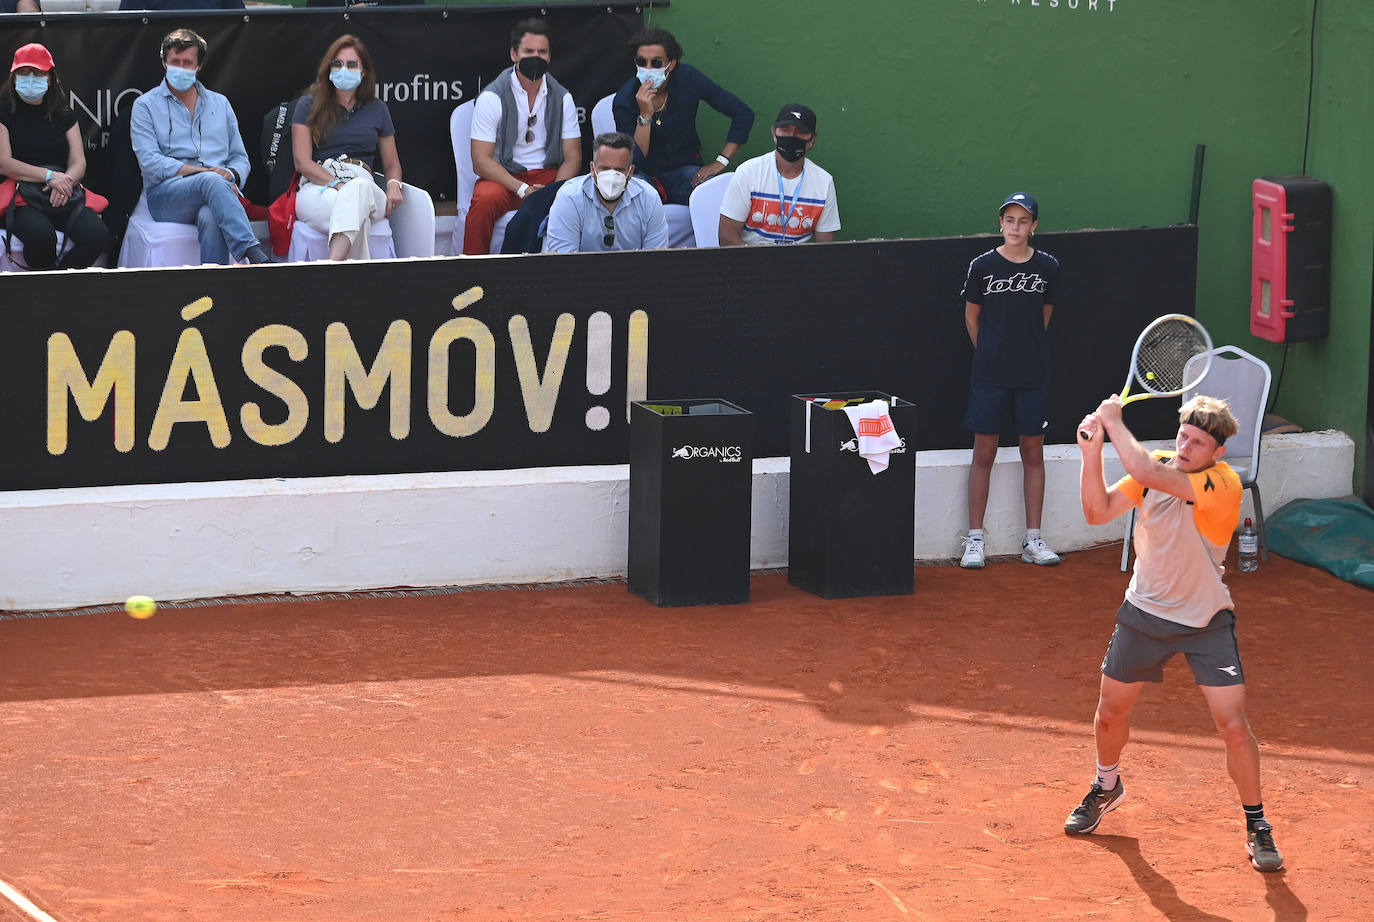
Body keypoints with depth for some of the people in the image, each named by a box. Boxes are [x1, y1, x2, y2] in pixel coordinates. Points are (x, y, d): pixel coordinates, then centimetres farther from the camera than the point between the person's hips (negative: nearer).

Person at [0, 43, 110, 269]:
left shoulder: (63, 114, 18)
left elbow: (79, 163, 11)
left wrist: (65, 182, -13)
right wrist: (49, 176, -15)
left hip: (63, 196, 4)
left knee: (98, 235, -26)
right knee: (41, 234, -37)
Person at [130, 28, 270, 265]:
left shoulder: (220, 104, 25)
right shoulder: (146, 106, 12)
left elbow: (240, 158, 23)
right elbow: (150, 162, -2)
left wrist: (231, 175, -4)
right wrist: (203, 172, -12)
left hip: (218, 188, 3)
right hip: (166, 195, -3)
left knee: (210, 217, -38)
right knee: (212, 182, -38)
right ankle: (254, 256, -54)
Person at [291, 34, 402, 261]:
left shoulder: (377, 110, 22)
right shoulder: (309, 105, 14)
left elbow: (392, 164, 26)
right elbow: (302, 162, 3)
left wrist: (394, 184, 0)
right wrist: (338, 185, -13)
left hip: (364, 185, 1)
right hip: (317, 189, -1)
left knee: (358, 189, -40)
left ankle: (333, 265, -61)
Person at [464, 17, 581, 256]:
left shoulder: (561, 98, 7)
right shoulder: (492, 97, -5)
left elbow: (572, 157, 6)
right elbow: (481, 160, -9)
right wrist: (523, 189, -21)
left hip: (549, 176, 3)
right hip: (503, 177, -2)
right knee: (485, 201, -37)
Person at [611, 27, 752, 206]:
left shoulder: (688, 79, -11)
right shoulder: (625, 100, -15)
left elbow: (743, 114, -6)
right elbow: (634, 161, -20)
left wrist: (721, 161, -13)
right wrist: (645, 115, -30)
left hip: (685, 170, 1)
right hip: (646, 174, -1)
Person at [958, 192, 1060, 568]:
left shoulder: (1047, 267, 1)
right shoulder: (983, 266, -3)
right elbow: (971, 317, 7)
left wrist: (1027, 351, 12)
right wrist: (990, 354, 8)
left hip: (1033, 376, 2)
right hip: (990, 376, -2)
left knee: (1033, 453, 6)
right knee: (984, 453, 2)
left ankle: (1033, 539, 13)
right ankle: (975, 540, 8)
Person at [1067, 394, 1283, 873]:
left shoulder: (1223, 484, -25)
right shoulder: (1159, 467, -5)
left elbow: (1145, 472, -35)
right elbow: (1098, 510, -5)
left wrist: (1114, 422, -23)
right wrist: (1092, 453, -18)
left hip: (1206, 622, -5)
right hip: (1145, 613, 5)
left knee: (1234, 726, -11)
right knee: (1111, 712, 15)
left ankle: (1256, 824, 7)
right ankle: (1107, 787, 44)